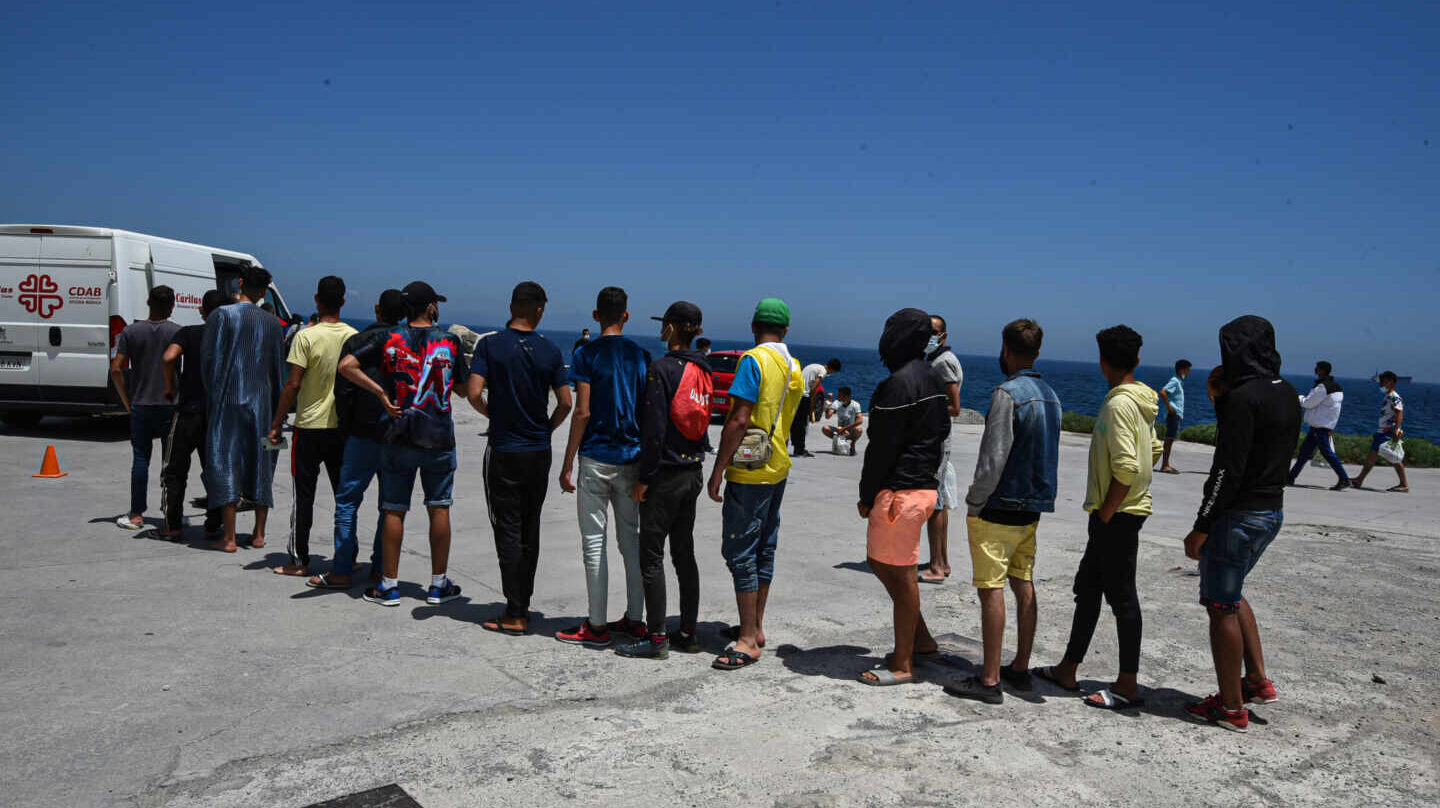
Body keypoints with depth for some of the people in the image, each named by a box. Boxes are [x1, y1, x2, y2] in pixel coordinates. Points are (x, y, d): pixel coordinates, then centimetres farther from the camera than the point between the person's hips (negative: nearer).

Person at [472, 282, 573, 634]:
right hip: (539, 452, 3)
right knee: (530, 531, 12)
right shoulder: (550, 351, 0)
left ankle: (514, 615, 1)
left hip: (503, 451, -3)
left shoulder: (490, 344, -6)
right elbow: (565, 403, -2)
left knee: (508, 532, 1)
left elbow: (475, 393, -13)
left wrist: (493, 415, 6)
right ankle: (522, 608, 19)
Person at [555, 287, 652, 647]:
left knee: (594, 543, 1)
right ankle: (634, 619, 19)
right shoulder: (642, 355, 5)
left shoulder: (587, 353, -7)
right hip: (632, 458, 5)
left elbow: (582, 412, -12)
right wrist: (645, 459, 15)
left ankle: (597, 626, 5)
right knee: (631, 539, 13)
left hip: (596, 458, -5)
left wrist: (567, 464, -7)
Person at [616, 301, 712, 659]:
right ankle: (688, 633, 19)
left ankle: (657, 637, 2)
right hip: (693, 472, 8)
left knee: (651, 556, -1)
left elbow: (655, 426, -18)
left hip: (665, 473, -8)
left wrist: (644, 477, -13)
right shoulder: (703, 371, 8)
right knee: (684, 554, 14)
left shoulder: (662, 368, -14)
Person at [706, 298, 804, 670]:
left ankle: (748, 642, -2)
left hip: (749, 472, -9)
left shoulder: (754, 360, -14)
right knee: (764, 550, 14)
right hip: (778, 469, 9)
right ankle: (756, 628, 24)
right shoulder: (795, 367, 11)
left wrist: (718, 469, -16)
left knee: (740, 553, -5)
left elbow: (739, 420, -20)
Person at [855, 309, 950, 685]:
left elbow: (883, 446, -17)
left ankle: (903, 664, 10)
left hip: (899, 491, -10)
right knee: (880, 562, 20)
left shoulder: (899, 382, -17)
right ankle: (921, 640, 27)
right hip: (926, 485, 10)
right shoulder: (933, 379, 13)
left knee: (902, 575, -1)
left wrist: (866, 495, -8)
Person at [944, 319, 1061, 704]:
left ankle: (989, 680, -1)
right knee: (1023, 585, 13)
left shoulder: (1008, 393, -16)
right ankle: (1020, 668, 22)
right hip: (1033, 507, 9)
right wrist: (1038, 499, 19)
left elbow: (994, 457, -20)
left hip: (1001, 509, -8)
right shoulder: (1050, 395, 11)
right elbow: (1050, 455, 16)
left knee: (991, 589, -5)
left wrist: (974, 503, -11)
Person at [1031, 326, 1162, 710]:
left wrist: (1105, 513, -17)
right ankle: (1067, 670, 24)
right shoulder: (1142, 401, 11)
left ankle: (1128, 686, 8)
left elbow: (1126, 467, -26)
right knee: (1087, 587, 15)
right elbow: (1153, 451, 22)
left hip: (1116, 514, -10)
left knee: (1122, 596, -2)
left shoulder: (1119, 404, -19)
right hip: (1128, 509, 10)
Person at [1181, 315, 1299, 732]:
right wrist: (1223, 400, 11)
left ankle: (1231, 708, 11)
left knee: (1222, 605, 2)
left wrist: (1201, 527, -17)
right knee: (1231, 593, 26)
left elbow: (1228, 469, -22)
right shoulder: (1287, 394, 9)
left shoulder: (1243, 398, -20)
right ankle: (1258, 680, 29)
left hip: (1239, 515, -9)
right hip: (1272, 509, 10)